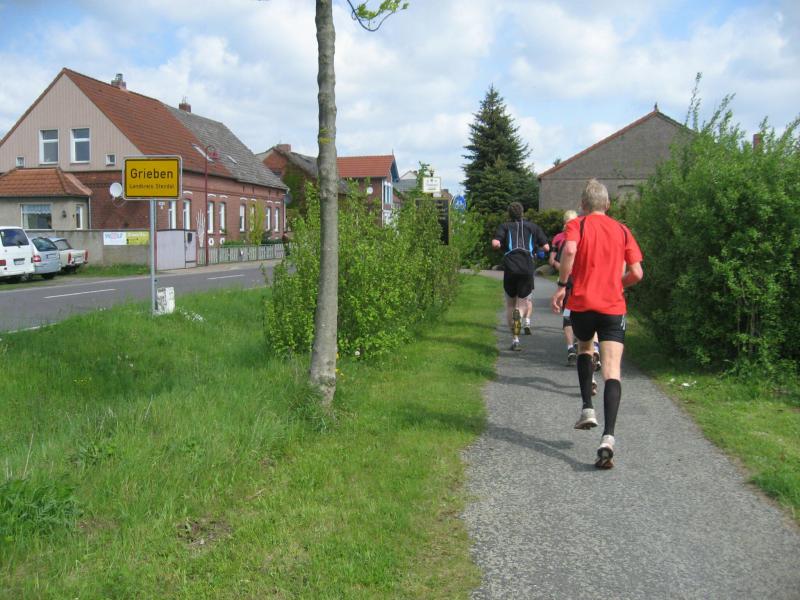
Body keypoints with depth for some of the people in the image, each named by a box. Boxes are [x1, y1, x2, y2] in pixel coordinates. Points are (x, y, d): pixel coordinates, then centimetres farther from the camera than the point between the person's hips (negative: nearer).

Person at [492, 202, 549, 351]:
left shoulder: (505, 226, 15)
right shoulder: (533, 227, 18)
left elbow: (495, 243, -4)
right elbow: (546, 247, 12)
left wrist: (501, 246, 18)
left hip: (510, 267, 0)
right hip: (527, 268, 0)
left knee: (510, 304, 14)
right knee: (526, 301, 11)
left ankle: (515, 339, 8)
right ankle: (526, 321, -24)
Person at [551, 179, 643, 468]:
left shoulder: (576, 225, 4)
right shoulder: (622, 230, 12)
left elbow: (569, 250, -19)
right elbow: (636, 273, 8)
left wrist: (562, 285, -12)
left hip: (582, 304, 0)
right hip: (613, 307, 1)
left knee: (584, 348, 29)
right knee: (612, 372, -7)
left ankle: (587, 409, 18)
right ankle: (608, 438, -22)